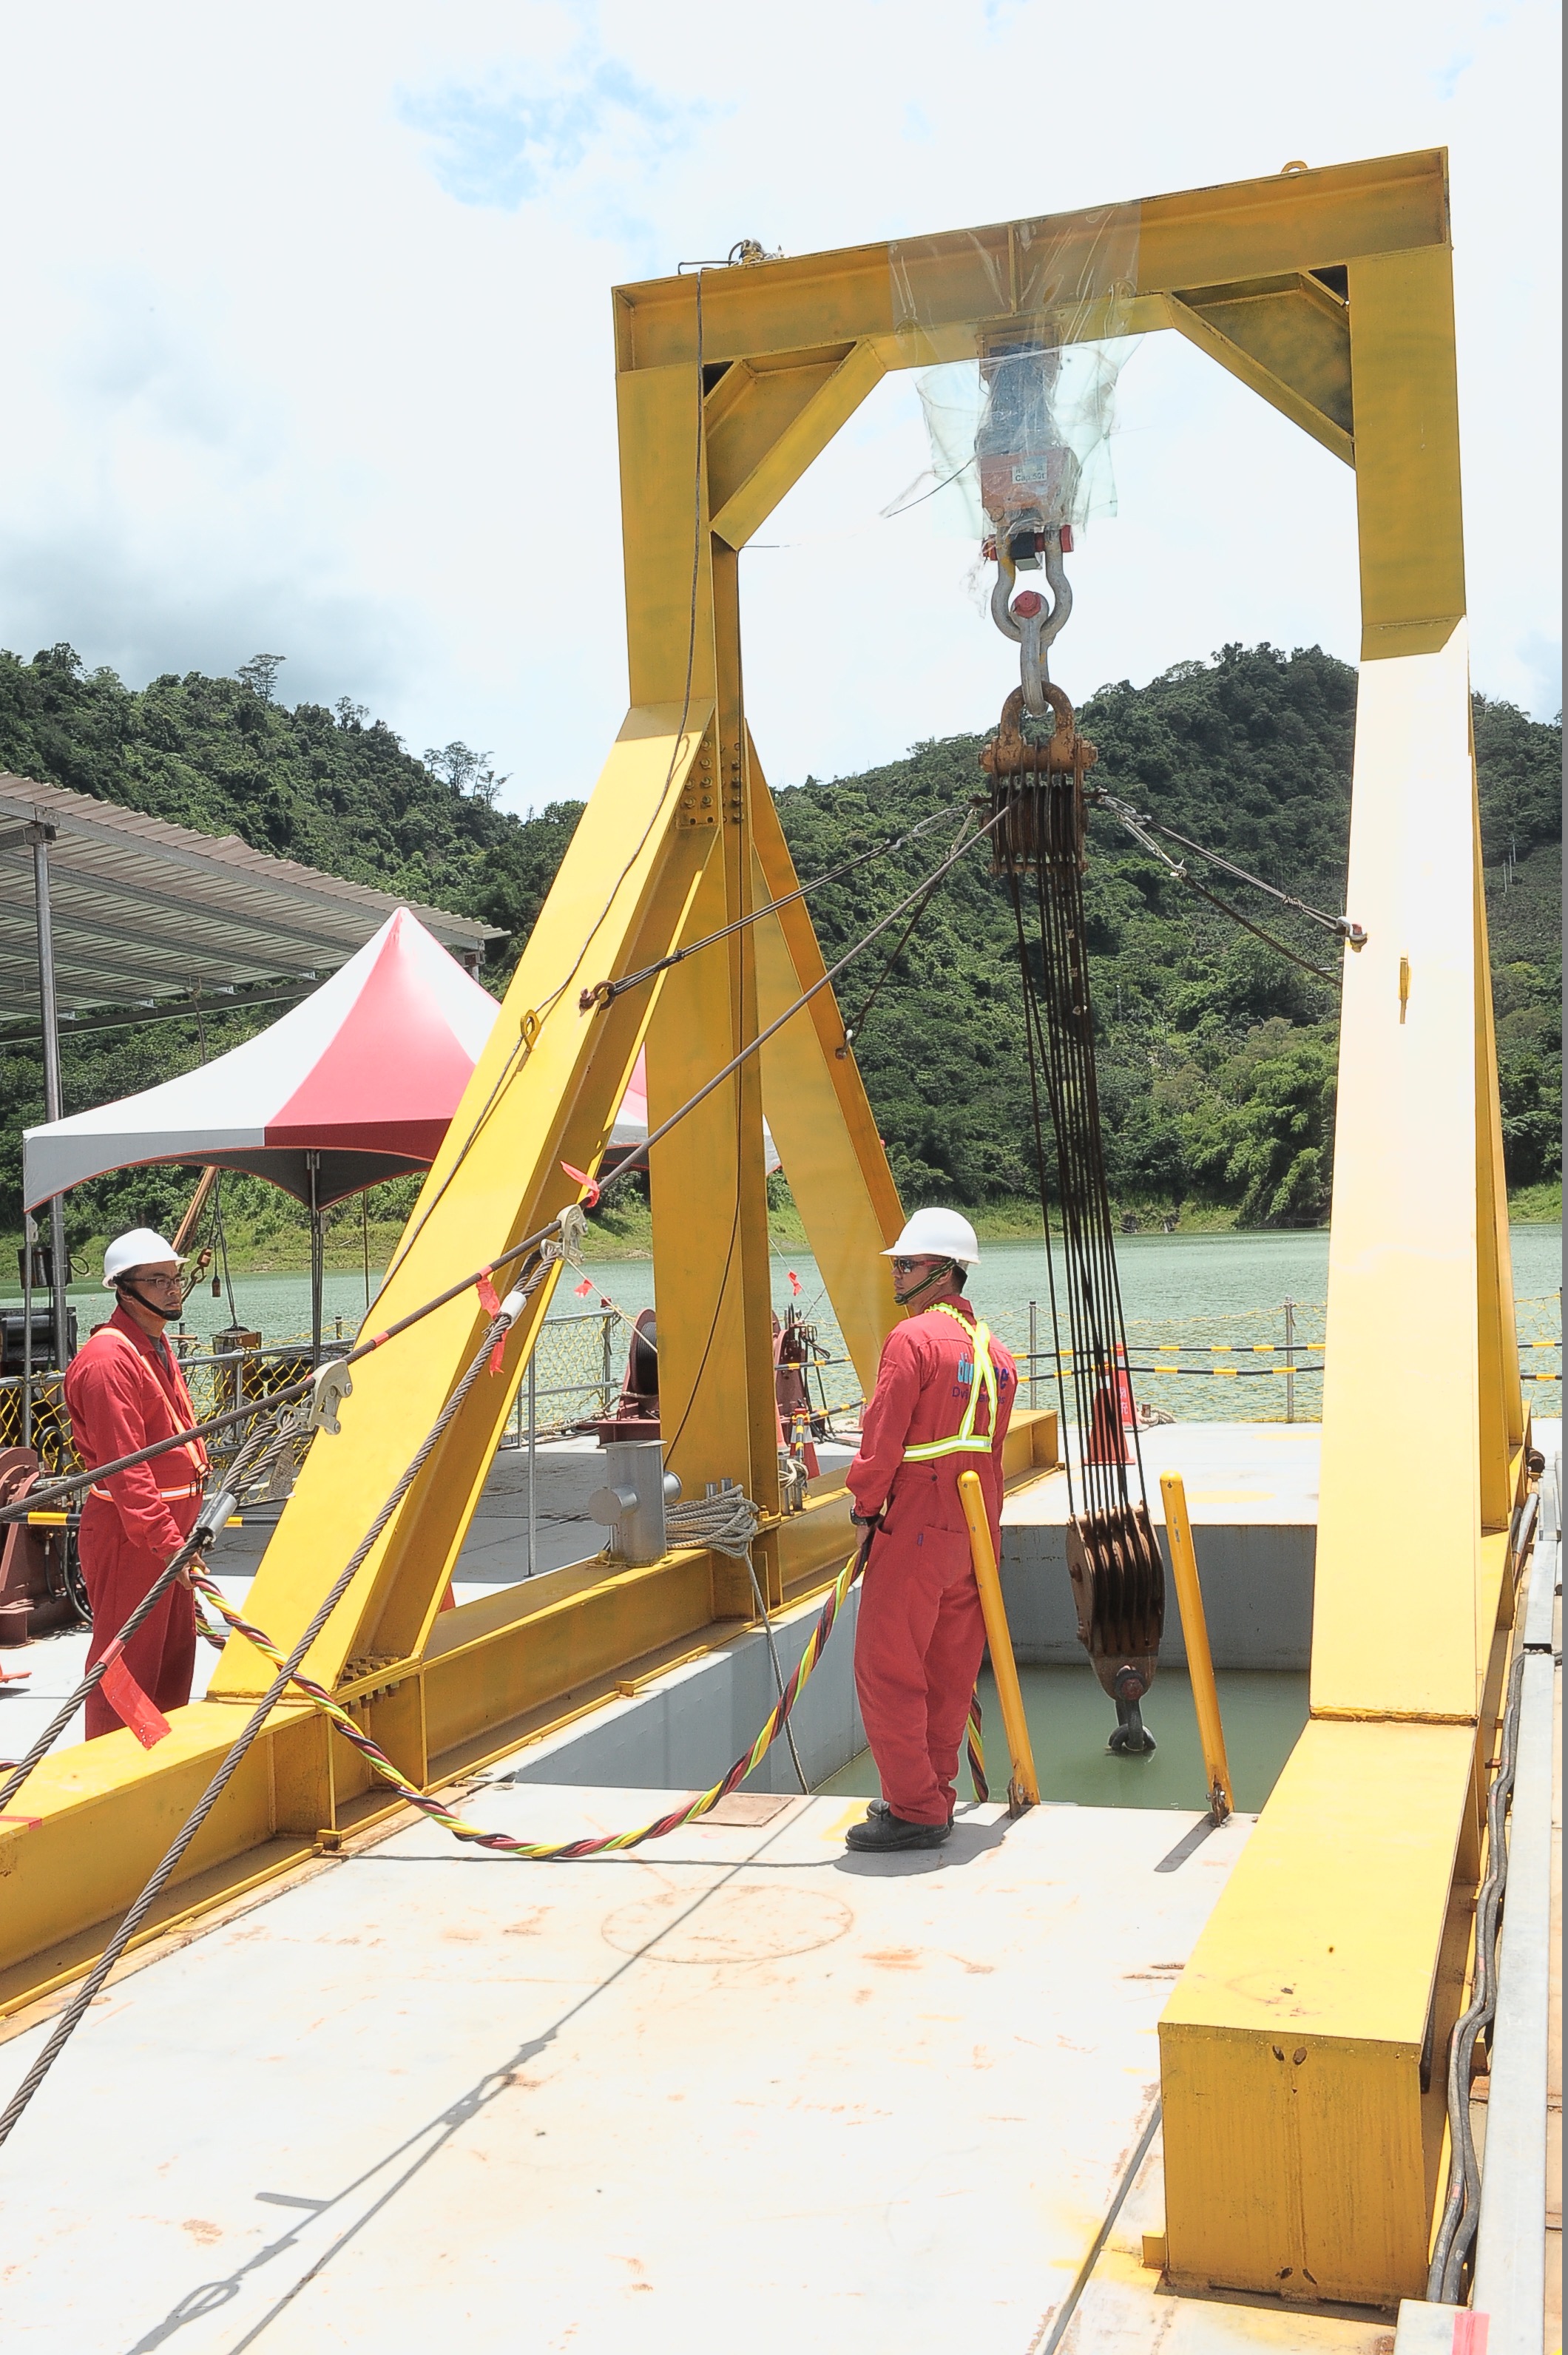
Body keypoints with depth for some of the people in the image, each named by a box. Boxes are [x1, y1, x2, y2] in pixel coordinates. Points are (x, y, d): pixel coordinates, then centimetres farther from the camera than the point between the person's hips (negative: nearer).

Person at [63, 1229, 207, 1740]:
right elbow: (124, 1467, -23)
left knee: (176, 1653, 17)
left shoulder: (158, 1347, 14)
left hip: (172, 1523, 10)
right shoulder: (108, 1358, -18)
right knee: (127, 1660, -2)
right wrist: (167, 1540, -26)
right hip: (128, 1532, -10)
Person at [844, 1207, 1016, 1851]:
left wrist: (865, 1503, -2)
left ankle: (914, 1810, 0)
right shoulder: (991, 1348, 13)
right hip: (974, 1529, 9)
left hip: (915, 1529, -9)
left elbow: (883, 1435, -15)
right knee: (949, 1669, 14)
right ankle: (932, 1795, 23)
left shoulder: (913, 1337, -13)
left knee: (887, 1667, -2)